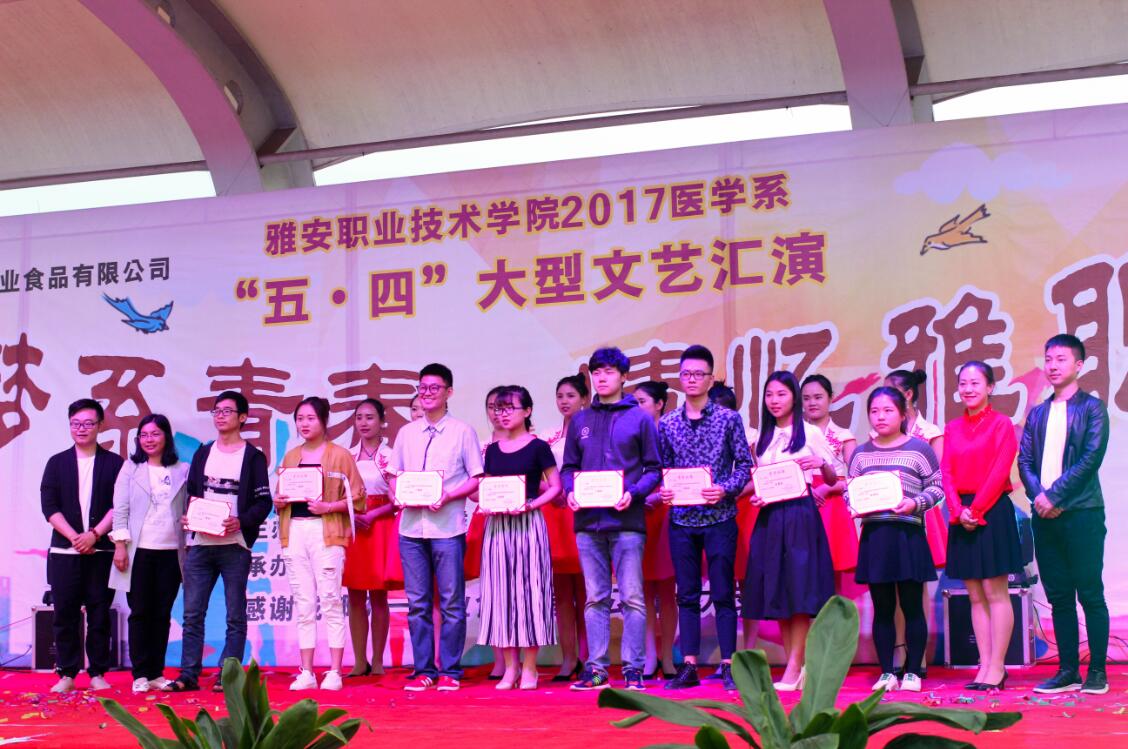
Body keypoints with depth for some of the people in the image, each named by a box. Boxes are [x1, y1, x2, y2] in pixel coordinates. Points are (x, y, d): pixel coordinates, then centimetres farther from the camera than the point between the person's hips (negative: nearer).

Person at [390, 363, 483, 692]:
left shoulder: (463, 431, 4)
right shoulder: (406, 433, 15)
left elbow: (477, 478, 2)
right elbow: (394, 475, 19)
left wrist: (448, 496, -12)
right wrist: (398, 494, -3)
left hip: (448, 526, -3)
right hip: (411, 526, 4)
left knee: (451, 601, -2)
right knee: (417, 602, 4)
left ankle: (450, 671, 4)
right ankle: (423, 670, 10)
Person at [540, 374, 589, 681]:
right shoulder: (548, 438, 16)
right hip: (554, 514, 5)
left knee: (583, 590, -3)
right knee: (561, 591, 4)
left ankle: (585, 657, 1)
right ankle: (568, 659, 7)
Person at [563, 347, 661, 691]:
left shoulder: (639, 419, 5)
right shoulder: (580, 420, 14)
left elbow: (653, 468, 3)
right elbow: (568, 467, 17)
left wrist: (633, 493, -13)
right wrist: (570, 491, -3)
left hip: (626, 521, -3)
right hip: (588, 522, 3)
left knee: (632, 597, -3)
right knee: (595, 598, 6)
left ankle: (633, 669, 1)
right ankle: (596, 668, 9)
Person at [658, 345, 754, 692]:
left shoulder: (728, 419, 1)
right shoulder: (667, 424, 9)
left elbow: (745, 464, 1)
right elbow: (662, 467, 13)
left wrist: (725, 490, -14)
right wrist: (663, 490, -6)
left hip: (719, 518, -3)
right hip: (681, 519, 3)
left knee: (723, 593, -1)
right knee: (687, 595, 6)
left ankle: (728, 665, 5)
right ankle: (689, 667, 9)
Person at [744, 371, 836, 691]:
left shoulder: (811, 433, 2)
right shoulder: (763, 438, 15)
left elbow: (833, 480, 2)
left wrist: (822, 464, -18)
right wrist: (754, 496, -2)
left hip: (801, 515, -5)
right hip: (769, 517, 5)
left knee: (799, 591, -8)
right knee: (776, 591, 3)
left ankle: (794, 670, -8)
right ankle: (796, 668, 9)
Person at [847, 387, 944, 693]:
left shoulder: (919, 448, 1)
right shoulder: (861, 453, 12)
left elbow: (937, 486, -1)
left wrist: (916, 503, -17)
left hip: (908, 533, -3)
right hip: (873, 534, 3)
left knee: (912, 606, 2)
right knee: (882, 608, 6)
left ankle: (913, 672, 9)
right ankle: (887, 672, 12)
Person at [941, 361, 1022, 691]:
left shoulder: (1001, 424, -2)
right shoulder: (952, 428, 13)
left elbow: (999, 473, -10)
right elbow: (947, 473, 6)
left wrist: (975, 510, -14)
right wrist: (958, 511, -9)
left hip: (992, 512, -5)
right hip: (963, 516, 5)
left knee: (995, 592, -4)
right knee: (975, 596, 6)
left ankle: (996, 668, -2)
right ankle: (985, 665, 9)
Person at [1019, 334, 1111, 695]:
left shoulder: (1091, 407, 0)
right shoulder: (1037, 413, 16)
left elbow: (1091, 457, -10)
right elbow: (1025, 461, 10)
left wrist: (1055, 494, -14)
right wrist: (1038, 494, -8)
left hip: (1082, 513, -5)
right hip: (1045, 516, 5)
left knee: (1090, 594, -3)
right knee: (1059, 597, 6)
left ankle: (1097, 671, 2)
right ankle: (1068, 670, 10)